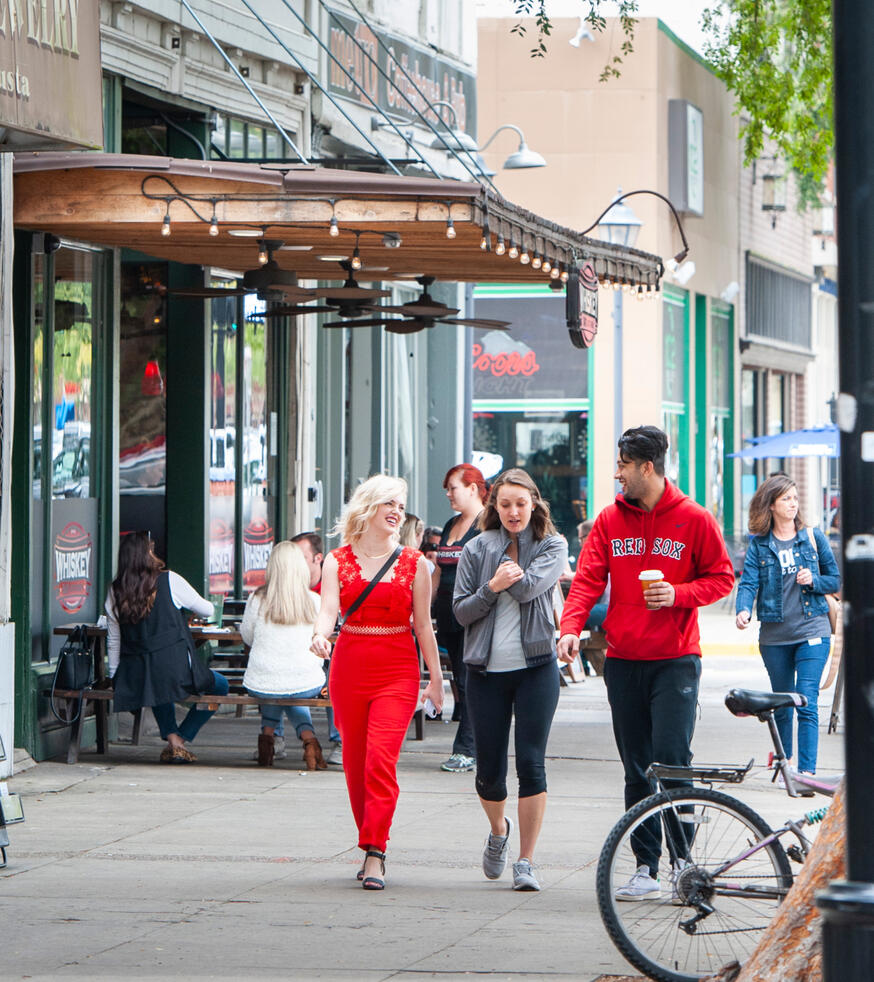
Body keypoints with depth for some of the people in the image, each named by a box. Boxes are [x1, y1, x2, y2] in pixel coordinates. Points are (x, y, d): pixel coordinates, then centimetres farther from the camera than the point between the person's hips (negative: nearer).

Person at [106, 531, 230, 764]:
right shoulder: (169, 581, -4)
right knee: (220, 686, 22)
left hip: (135, 677, 4)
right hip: (175, 668, -4)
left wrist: (115, 679, 21)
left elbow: (113, 640, 10)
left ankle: (172, 738, 25)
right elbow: (207, 610, 8)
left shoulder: (115, 591, 4)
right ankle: (182, 739, 14)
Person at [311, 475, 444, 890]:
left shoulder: (413, 563, 4)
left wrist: (435, 678, 9)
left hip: (398, 670, -2)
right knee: (355, 761, 7)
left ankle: (374, 854, -17)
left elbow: (423, 625, 8)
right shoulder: (338, 561, 5)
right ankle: (371, 847, 21)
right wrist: (320, 636, -31)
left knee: (381, 758, -15)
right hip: (350, 666, 2)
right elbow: (329, 610, -9)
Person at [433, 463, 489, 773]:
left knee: (468, 681, -9)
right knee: (460, 681, 8)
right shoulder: (451, 525, 18)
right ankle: (469, 748, 12)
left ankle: (466, 750, -7)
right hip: (449, 615, 8)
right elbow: (438, 573, 23)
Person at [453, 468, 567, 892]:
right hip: (486, 670, 2)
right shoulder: (477, 548, 6)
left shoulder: (552, 546, 3)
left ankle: (526, 861, 0)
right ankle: (498, 831, 35)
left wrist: (507, 578, -1)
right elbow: (461, 611, 1)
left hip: (535, 667, -2)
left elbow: (529, 586, -15)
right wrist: (492, 586, -13)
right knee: (489, 771, 4)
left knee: (531, 763, -7)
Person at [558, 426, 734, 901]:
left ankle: (683, 857, 0)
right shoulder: (610, 520, 7)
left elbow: (721, 577, 4)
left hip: (675, 659, -4)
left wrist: (678, 594, -14)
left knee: (670, 759, -13)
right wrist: (571, 627, -16)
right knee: (636, 769, 6)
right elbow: (588, 579, 1)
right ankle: (646, 867, 11)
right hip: (623, 660, 4)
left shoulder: (694, 519, -2)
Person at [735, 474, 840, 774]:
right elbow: (748, 582, -7)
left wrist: (813, 580, -11)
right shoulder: (758, 543, 4)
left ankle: (807, 772, -17)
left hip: (812, 631, -1)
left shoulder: (813, 537, 4)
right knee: (782, 704, 13)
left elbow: (836, 579, 10)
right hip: (774, 636, 2)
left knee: (806, 702, -13)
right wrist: (743, 610, -27)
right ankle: (784, 761, 30)